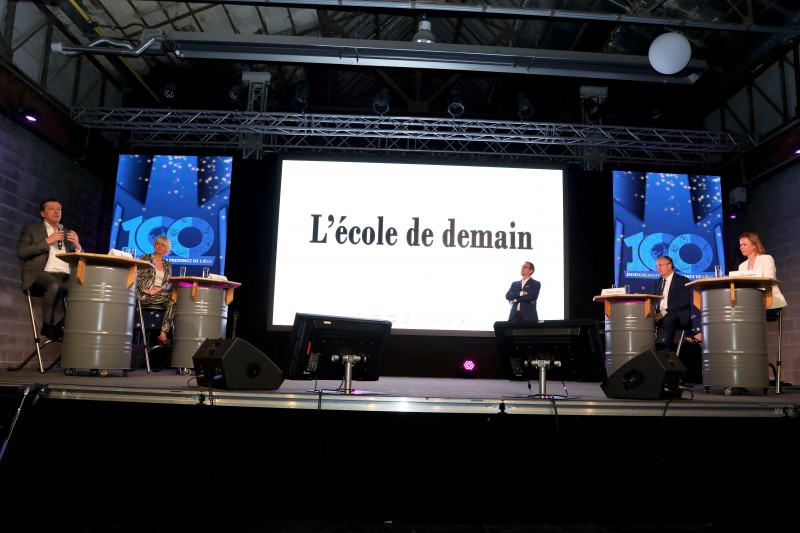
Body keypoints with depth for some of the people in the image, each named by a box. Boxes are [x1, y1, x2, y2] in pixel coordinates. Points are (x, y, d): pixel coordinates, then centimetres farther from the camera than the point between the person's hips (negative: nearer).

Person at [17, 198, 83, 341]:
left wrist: (77, 246, 0)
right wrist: (47, 241, -5)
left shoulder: (69, 233, 27)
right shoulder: (31, 229, 17)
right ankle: (48, 327, -21)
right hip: (42, 274, -4)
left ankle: (62, 326, -12)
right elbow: (21, 252, 0)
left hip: (66, 277, 4)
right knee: (56, 285, -39)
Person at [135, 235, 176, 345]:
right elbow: (139, 277, -2)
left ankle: (163, 335, -31)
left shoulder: (168, 265, 18)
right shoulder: (145, 258, 8)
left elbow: (169, 283, 9)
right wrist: (147, 290, -16)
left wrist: (160, 288, -12)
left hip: (161, 295, 4)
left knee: (171, 303, -30)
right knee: (171, 298, -32)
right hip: (146, 295, -4)